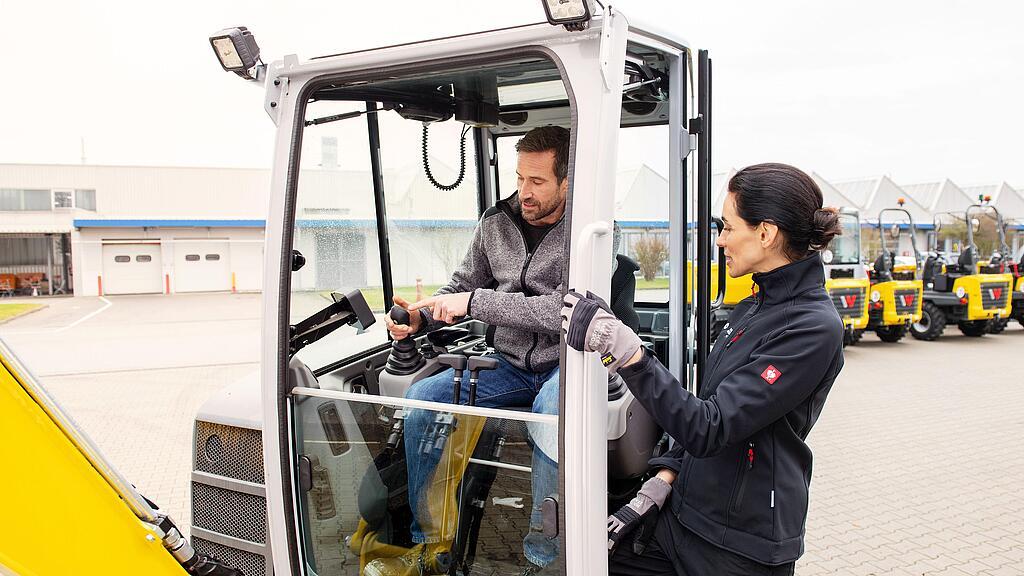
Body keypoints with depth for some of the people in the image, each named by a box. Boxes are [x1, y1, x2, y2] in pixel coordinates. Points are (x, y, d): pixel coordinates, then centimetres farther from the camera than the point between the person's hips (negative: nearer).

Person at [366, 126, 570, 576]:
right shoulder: (496, 223, 6)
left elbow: (564, 311, -24)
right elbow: (461, 287, 17)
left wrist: (476, 302, -25)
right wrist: (420, 318, -4)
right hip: (511, 365, 6)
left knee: (551, 412, -39)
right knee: (420, 396, -12)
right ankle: (431, 539, -1)